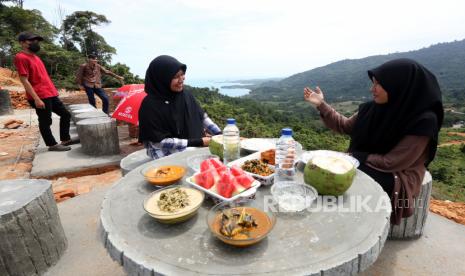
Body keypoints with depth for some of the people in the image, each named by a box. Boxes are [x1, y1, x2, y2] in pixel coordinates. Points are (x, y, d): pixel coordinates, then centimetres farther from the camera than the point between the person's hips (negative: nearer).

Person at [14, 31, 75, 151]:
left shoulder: (35, 57, 18)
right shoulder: (21, 57, -10)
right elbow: (24, 81, -16)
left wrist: (53, 91, 19)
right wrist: (36, 99, -20)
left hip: (51, 94, 9)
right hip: (40, 97, -9)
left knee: (65, 114, 12)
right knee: (45, 122, -1)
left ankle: (65, 139, 20)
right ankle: (52, 145, 10)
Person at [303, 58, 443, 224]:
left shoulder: (423, 121, -21)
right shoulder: (374, 108, -4)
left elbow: (392, 162, -21)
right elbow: (345, 126, 8)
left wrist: (355, 156, -15)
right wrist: (321, 104, 0)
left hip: (398, 180, -5)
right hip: (367, 167, 6)